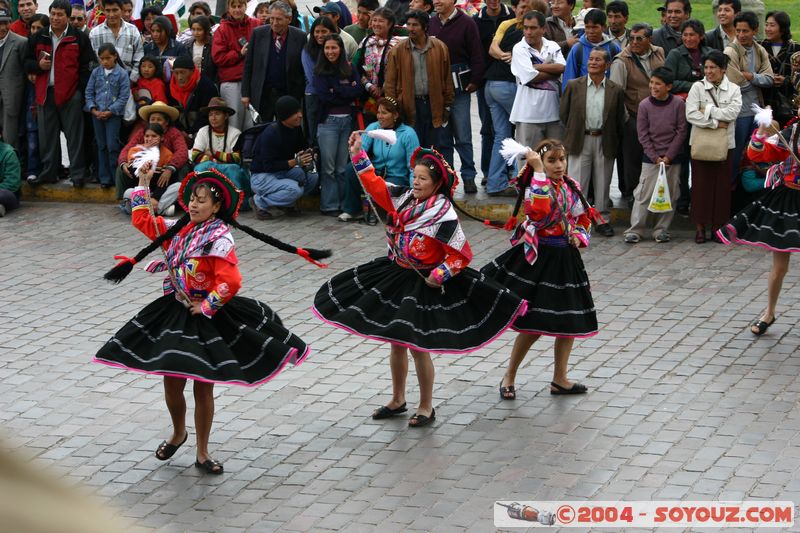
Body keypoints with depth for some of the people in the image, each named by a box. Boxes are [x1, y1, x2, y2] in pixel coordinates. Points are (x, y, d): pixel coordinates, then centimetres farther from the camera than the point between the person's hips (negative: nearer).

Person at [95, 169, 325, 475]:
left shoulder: (219, 238, -16)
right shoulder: (179, 229, 4)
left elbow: (230, 283, -26)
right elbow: (142, 220, 15)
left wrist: (205, 307, -17)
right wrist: (143, 184, 10)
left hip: (206, 318, -5)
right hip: (173, 315, 5)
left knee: (203, 389, 5)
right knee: (171, 384, 10)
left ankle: (202, 453, 19)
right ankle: (178, 433, 39)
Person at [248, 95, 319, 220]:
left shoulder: (296, 129, -1)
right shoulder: (270, 134, -24)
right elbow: (269, 166, -25)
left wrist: (308, 156, -12)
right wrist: (295, 162, -31)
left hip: (282, 172, 8)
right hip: (261, 176, -8)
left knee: (313, 177, -13)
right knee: (295, 189, -31)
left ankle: (287, 204, 4)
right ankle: (259, 202, -10)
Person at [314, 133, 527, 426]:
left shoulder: (444, 216, -19)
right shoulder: (404, 198, 0)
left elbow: (462, 255, -16)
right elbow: (375, 184, 6)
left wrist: (438, 276, -19)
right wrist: (358, 154, 0)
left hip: (424, 285, -7)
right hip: (397, 277, 7)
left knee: (418, 347, 0)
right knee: (395, 342, 16)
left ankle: (426, 407, 17)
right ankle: (397, 400, 33)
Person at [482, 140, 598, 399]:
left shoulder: (572, 187, 6)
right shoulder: (534, 187, -14)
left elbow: (584, 218, 20)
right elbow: (539, 210, -37)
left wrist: (579, 236, 0)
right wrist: (539, 171, -34)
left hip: (566, 258, 6)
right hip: (537, 258, -6)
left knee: (569, 322, 10)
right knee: (533, 324, -3)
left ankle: (559, 379, 24)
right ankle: (510, 375, 16)